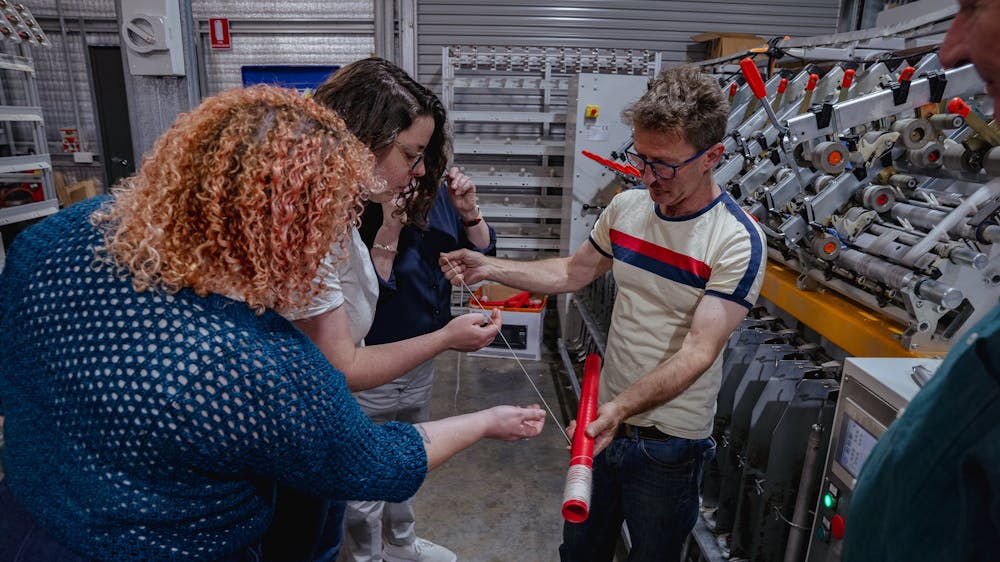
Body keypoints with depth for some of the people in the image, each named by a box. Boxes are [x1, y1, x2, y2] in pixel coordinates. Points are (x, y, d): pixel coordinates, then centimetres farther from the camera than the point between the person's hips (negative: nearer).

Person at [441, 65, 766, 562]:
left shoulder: (738, 241, -21)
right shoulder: (625, 208, -4)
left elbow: (698, 352, -26)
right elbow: (573, 271, 7)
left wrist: (620, 409, -39)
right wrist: (488, 268, -5)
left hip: (670, 444, -4)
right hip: (605, 419, 5)